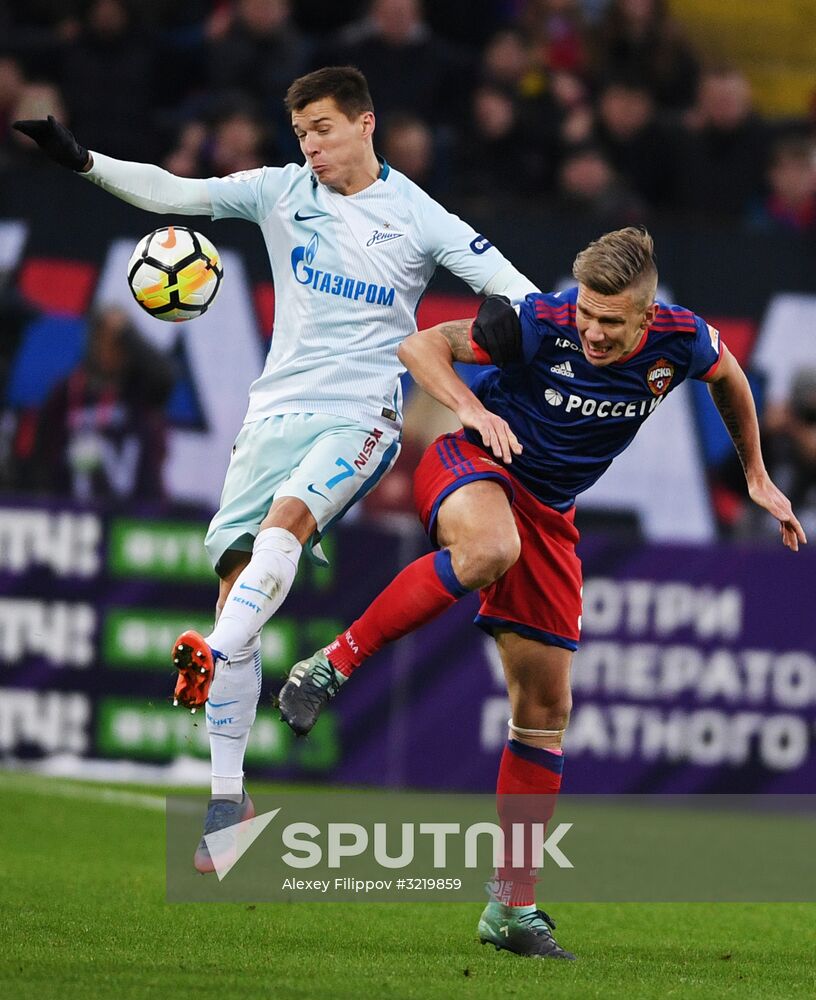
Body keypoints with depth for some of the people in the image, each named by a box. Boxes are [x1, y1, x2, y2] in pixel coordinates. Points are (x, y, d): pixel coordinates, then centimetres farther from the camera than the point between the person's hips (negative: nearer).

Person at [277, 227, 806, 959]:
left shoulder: (682, 343, -14)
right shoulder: (539, 324, -23)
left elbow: (729, 376, 11)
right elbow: (421, 346, -13)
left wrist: (756, 477, 17)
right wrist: (471, 407, -31)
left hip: (549, 512, 5)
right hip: (474, 463, -4)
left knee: (545, 707, 2)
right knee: (489, 551, -43)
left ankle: (513, 905, 9)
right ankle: (334, 664, -29)